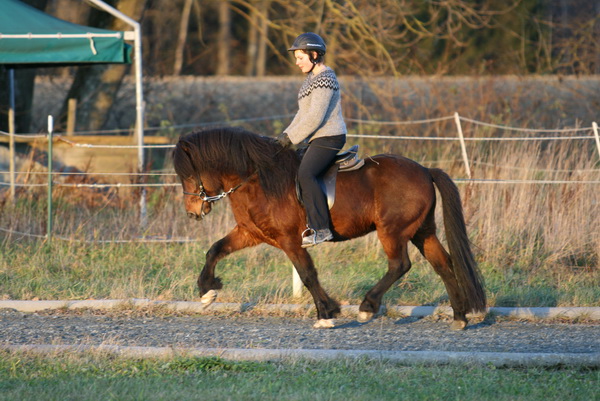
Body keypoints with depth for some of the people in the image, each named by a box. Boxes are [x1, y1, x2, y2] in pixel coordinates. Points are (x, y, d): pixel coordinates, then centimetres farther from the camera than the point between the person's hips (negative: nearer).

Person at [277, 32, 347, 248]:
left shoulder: (325, 79, -15)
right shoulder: (312, 78, 17)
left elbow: (315, 117, -21)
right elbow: (304, 113, 20)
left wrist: (291, 138, -17)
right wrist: (286, 134, 9)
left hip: (329, 137, -11)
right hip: (318, 139, 11)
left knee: (305, 174, -28)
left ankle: (321, 228, -32)